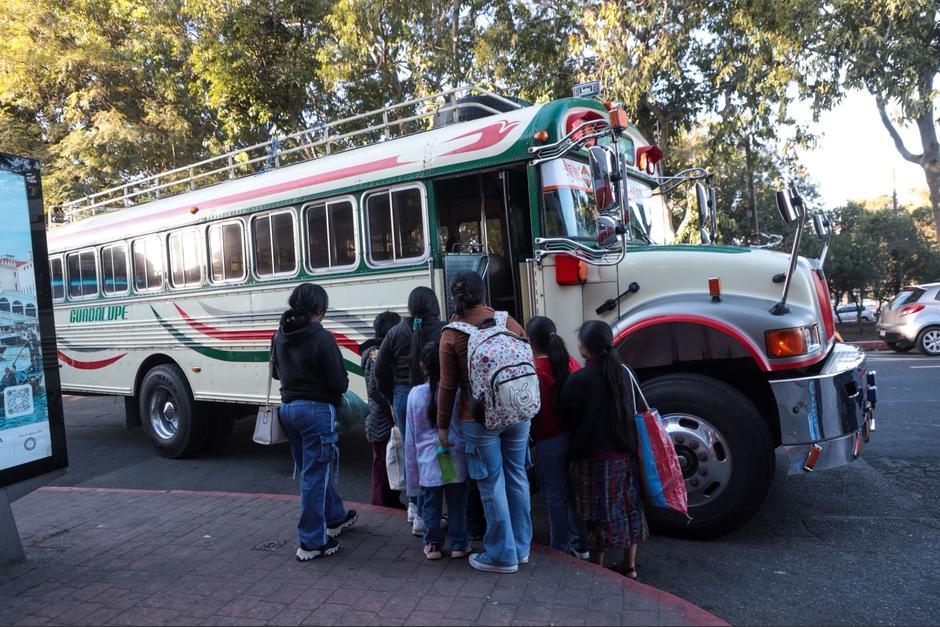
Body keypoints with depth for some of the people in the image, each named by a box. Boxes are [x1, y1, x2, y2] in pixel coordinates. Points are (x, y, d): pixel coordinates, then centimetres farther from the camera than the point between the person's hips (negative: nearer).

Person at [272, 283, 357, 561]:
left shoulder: (280, 335, 4)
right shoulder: (322, 338, -18)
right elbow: (339, 383, -16)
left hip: (288, 408, 8)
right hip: (316, 410, -8)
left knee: (313, 469, 21)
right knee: (315, 475, 1)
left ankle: (336, 517, 40)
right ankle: (312, 543, 9)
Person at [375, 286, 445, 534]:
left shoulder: (396, 332, 5)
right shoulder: (443, 331, -9)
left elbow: (380, 369, 8)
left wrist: (391, 399, 17)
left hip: (403, 397, 4)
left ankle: (413, 504, 28)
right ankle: (422, 514, 5)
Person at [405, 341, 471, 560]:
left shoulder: (415, 394, -6)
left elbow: (411, 437, 2)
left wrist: (412, 471, 12)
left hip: (428, 462, 1)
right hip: (456, 459, -1)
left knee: (430, 505, 15)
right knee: (457, 503, 12)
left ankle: (432, 544, 24)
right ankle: (459, 544, 22)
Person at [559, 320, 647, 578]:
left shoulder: (578, 379, -16)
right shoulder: (622, 373, 1)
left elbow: (565, 416, -6)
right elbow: (632, 410, 12)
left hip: (593, 457, -5)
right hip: (625, 453, 5)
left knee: (600, 513, 5)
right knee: (628, 508, 15)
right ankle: (629, 566, 27)